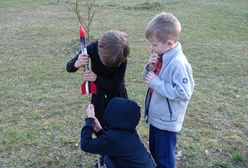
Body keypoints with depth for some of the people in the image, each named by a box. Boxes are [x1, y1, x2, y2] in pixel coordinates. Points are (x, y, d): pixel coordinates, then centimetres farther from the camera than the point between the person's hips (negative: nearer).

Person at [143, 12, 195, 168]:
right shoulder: (161, 56, -2)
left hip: (167, 120, -8)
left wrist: (156, 82, -26)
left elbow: (183, 93, -27)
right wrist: (150, 67, -13)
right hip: (156, 115, 8)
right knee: (154, 151, 27)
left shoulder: (178, 63, -27)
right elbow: (149, 79, 9)